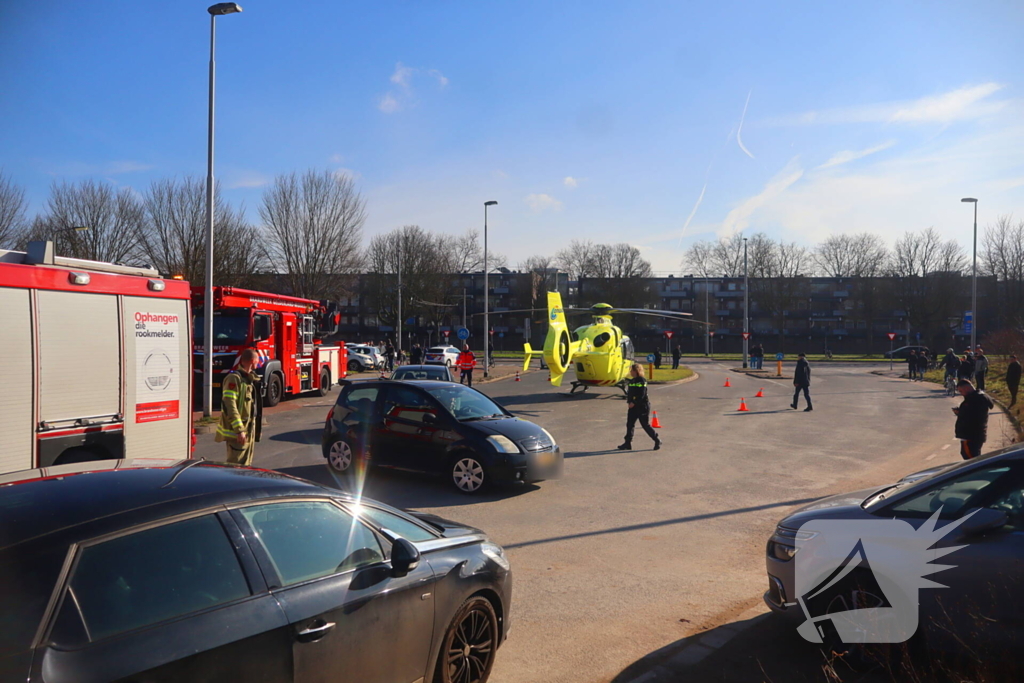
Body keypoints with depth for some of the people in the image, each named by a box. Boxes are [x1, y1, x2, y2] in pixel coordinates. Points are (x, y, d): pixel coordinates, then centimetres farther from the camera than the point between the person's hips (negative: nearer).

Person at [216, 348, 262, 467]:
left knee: (246, 465, 15)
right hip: (237, 431, -9)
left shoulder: (251, 378, 14)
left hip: (250, 430, 9)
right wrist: (239, 430, -24)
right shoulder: (234, 378, -15)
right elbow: (230, 406, -21)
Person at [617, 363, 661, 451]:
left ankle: (657, 441, 14)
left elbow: (642, 395, -20)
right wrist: (629, 401, 3)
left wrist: (634, 402, -22)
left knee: (645, 425, -1)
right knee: (629, 424, 3)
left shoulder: (642, 380, -13)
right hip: (633, 407, 8)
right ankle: (628, 443, 8)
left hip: (642, 406, -8)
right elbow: (629, 393, 17)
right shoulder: (631, 381, 12)